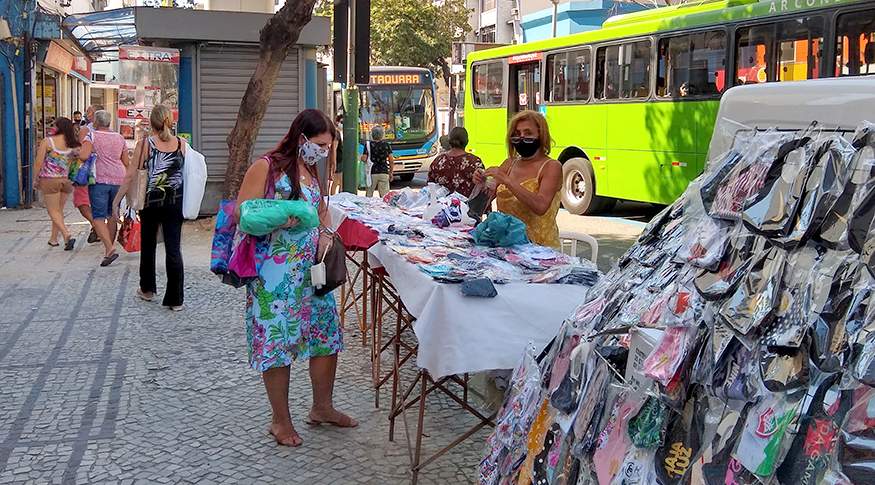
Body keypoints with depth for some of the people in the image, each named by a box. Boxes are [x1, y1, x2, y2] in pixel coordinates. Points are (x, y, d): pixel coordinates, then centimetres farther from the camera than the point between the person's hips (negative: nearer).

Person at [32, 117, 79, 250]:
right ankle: (53, 239, 25)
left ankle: (67, 235, -17)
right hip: (67, 180, 4)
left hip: (50, 180, -4)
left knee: (53, 210, 3)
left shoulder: (47, 141, -7)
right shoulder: (74, 144, 0)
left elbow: (38, 162, -6)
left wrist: (35, 179, 5)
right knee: (59, 209, 17)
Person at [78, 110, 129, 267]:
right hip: (118, 179, 5)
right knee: (112, 215, 16)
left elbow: (84, 156, -19)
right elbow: (126, 162, 13)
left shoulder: (91, 136, -4)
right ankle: (109, 247, 24)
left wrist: (77, 152, 3)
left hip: (99, 179, -5)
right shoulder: (120, 138, 11)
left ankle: (109, 249, -21)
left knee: (98, 217, -5)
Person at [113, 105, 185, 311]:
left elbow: (130, 175, -9)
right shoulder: (181, 144, -2)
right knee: (174, 249, 2)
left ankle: (147, 289, 33)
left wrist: (116, 201, -3)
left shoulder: (145, 144, -8)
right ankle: (175, 299, 0)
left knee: (148, 245, 18)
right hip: (175, 201, 1)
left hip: (152, 201, -1)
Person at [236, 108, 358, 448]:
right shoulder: (267, 167, -10)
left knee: (327, 335, 11)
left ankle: (322, 408, 29)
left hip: (313, 270, 8)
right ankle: (280, 421, 15)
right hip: (276, 272, -8)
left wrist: (326, 235, 5)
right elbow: (241, 213, -13)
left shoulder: (311, 170, 14)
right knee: (277, 341, 0)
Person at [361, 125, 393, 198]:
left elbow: (364, 159, -9)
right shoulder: (386, 145, 3)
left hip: (372, 173, -1)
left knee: (369, 195, 8)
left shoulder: (368, 145, -5)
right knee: (385, 196, 3)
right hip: (384, 173, 2)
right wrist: (391, 172, 16)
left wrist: (361, 157, 14)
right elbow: (391, 161, 4)